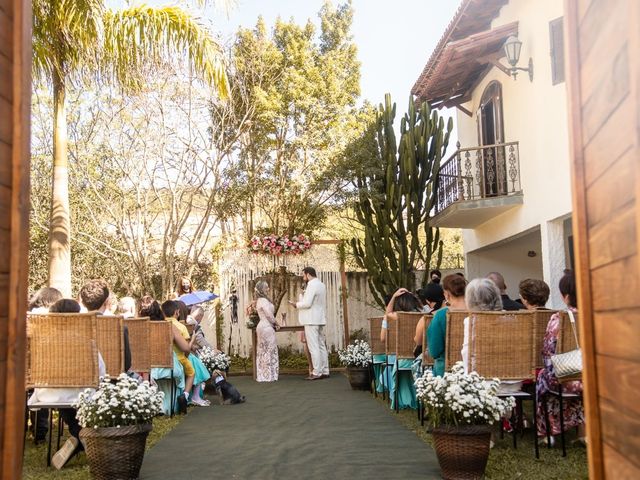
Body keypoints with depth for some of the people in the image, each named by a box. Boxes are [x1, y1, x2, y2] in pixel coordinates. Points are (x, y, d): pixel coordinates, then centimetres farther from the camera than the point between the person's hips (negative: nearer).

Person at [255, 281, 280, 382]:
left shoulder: (259, 300, 16)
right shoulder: (263, 300, -15)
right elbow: (269, 315, -18)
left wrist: (274, 324, 11)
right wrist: (276, 324, -3)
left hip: (262, 326, 10)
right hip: (267, 327, -10)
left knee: (263, 351, 12)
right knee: (270, 350, -5)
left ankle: (262, 375, 16)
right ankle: (269, 375, -3)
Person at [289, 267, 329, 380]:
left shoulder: (312, 286, -14)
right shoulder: (321, 285, 16)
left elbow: (307, 303, -21)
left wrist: (296, 304, -4)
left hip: (311, 320, -10)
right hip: (320, 319, 10)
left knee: (314, 347, -7)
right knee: (321, 346, 11)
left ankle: (317, 373, -6)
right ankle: (325, 371, 13)